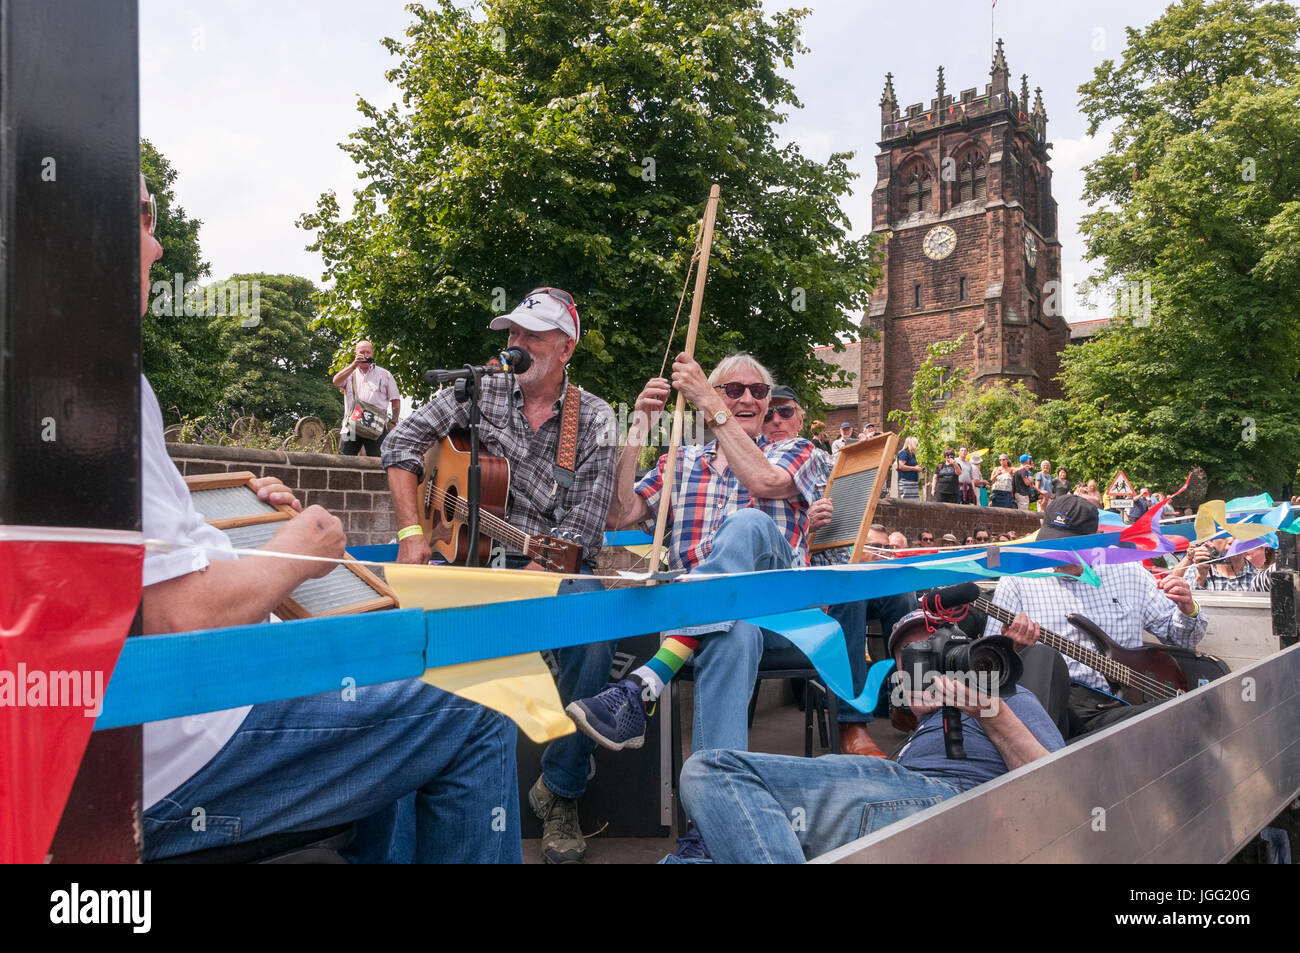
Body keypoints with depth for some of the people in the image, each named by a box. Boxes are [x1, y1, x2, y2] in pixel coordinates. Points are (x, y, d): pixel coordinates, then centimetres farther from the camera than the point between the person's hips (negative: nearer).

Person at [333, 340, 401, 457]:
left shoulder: (384, 375, 13)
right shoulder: (349, 373, 17)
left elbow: (395, 400, 11)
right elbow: (336, 382, -6)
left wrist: (393, 423, -1)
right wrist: (354, 365, -16)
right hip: (351, 426, 1)